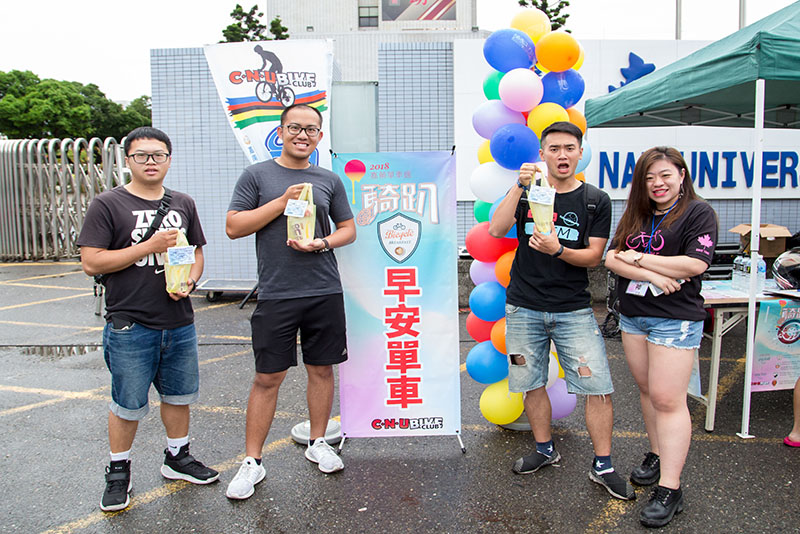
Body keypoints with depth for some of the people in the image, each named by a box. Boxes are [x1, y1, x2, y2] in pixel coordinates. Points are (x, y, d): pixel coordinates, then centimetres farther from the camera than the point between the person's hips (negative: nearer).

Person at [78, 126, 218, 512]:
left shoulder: (183, 204, 11)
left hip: (180, 324, 5)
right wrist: (151, 246, -17)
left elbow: (196, 253, 16)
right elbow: (91, 262, -11)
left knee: (179, 395, 16)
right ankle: (118, 471, 27)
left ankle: (177, 458, 35)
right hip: (130, 326, -4)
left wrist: (189, 281, -6)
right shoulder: (108, 204, -4)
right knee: (127, 405, 6)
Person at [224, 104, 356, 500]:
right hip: (276, 294, -3)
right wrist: (282, 202, -11)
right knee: (267, 377, 1)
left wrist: (323, 243, -7)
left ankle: (317, 443, 30)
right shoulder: (256, 176, 3)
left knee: (321, 368, 11)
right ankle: (252, 462, 14)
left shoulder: (329, 180, 10)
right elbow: (233, 227, -3)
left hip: (325, 292, 3)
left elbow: (349, 229, 14)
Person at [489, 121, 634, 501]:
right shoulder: (527, 192, 4)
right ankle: (545, 450, 32)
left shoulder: (596, 200, 2)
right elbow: (496, 230, -11)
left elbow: (593, 256, -3)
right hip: (524, 308, 1)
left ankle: (602, 466, 13)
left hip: (573, 309, -1)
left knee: (599, 388, -4)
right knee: (532, 384, 11)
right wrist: (519, 186, -21)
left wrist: (558, 250, -22)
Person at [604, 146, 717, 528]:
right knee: (647, 391, 14)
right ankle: (658, 456, 31)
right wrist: (653, 276, -16)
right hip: (633, 315, 6)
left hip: (675, 319, -6)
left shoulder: (698, 213, -4)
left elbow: (695, 264, -17)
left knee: (668, 399, -8)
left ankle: (669, 489, -2)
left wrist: (638, 258, -11)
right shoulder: (636, 215, 12)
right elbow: (612, 258, 0)